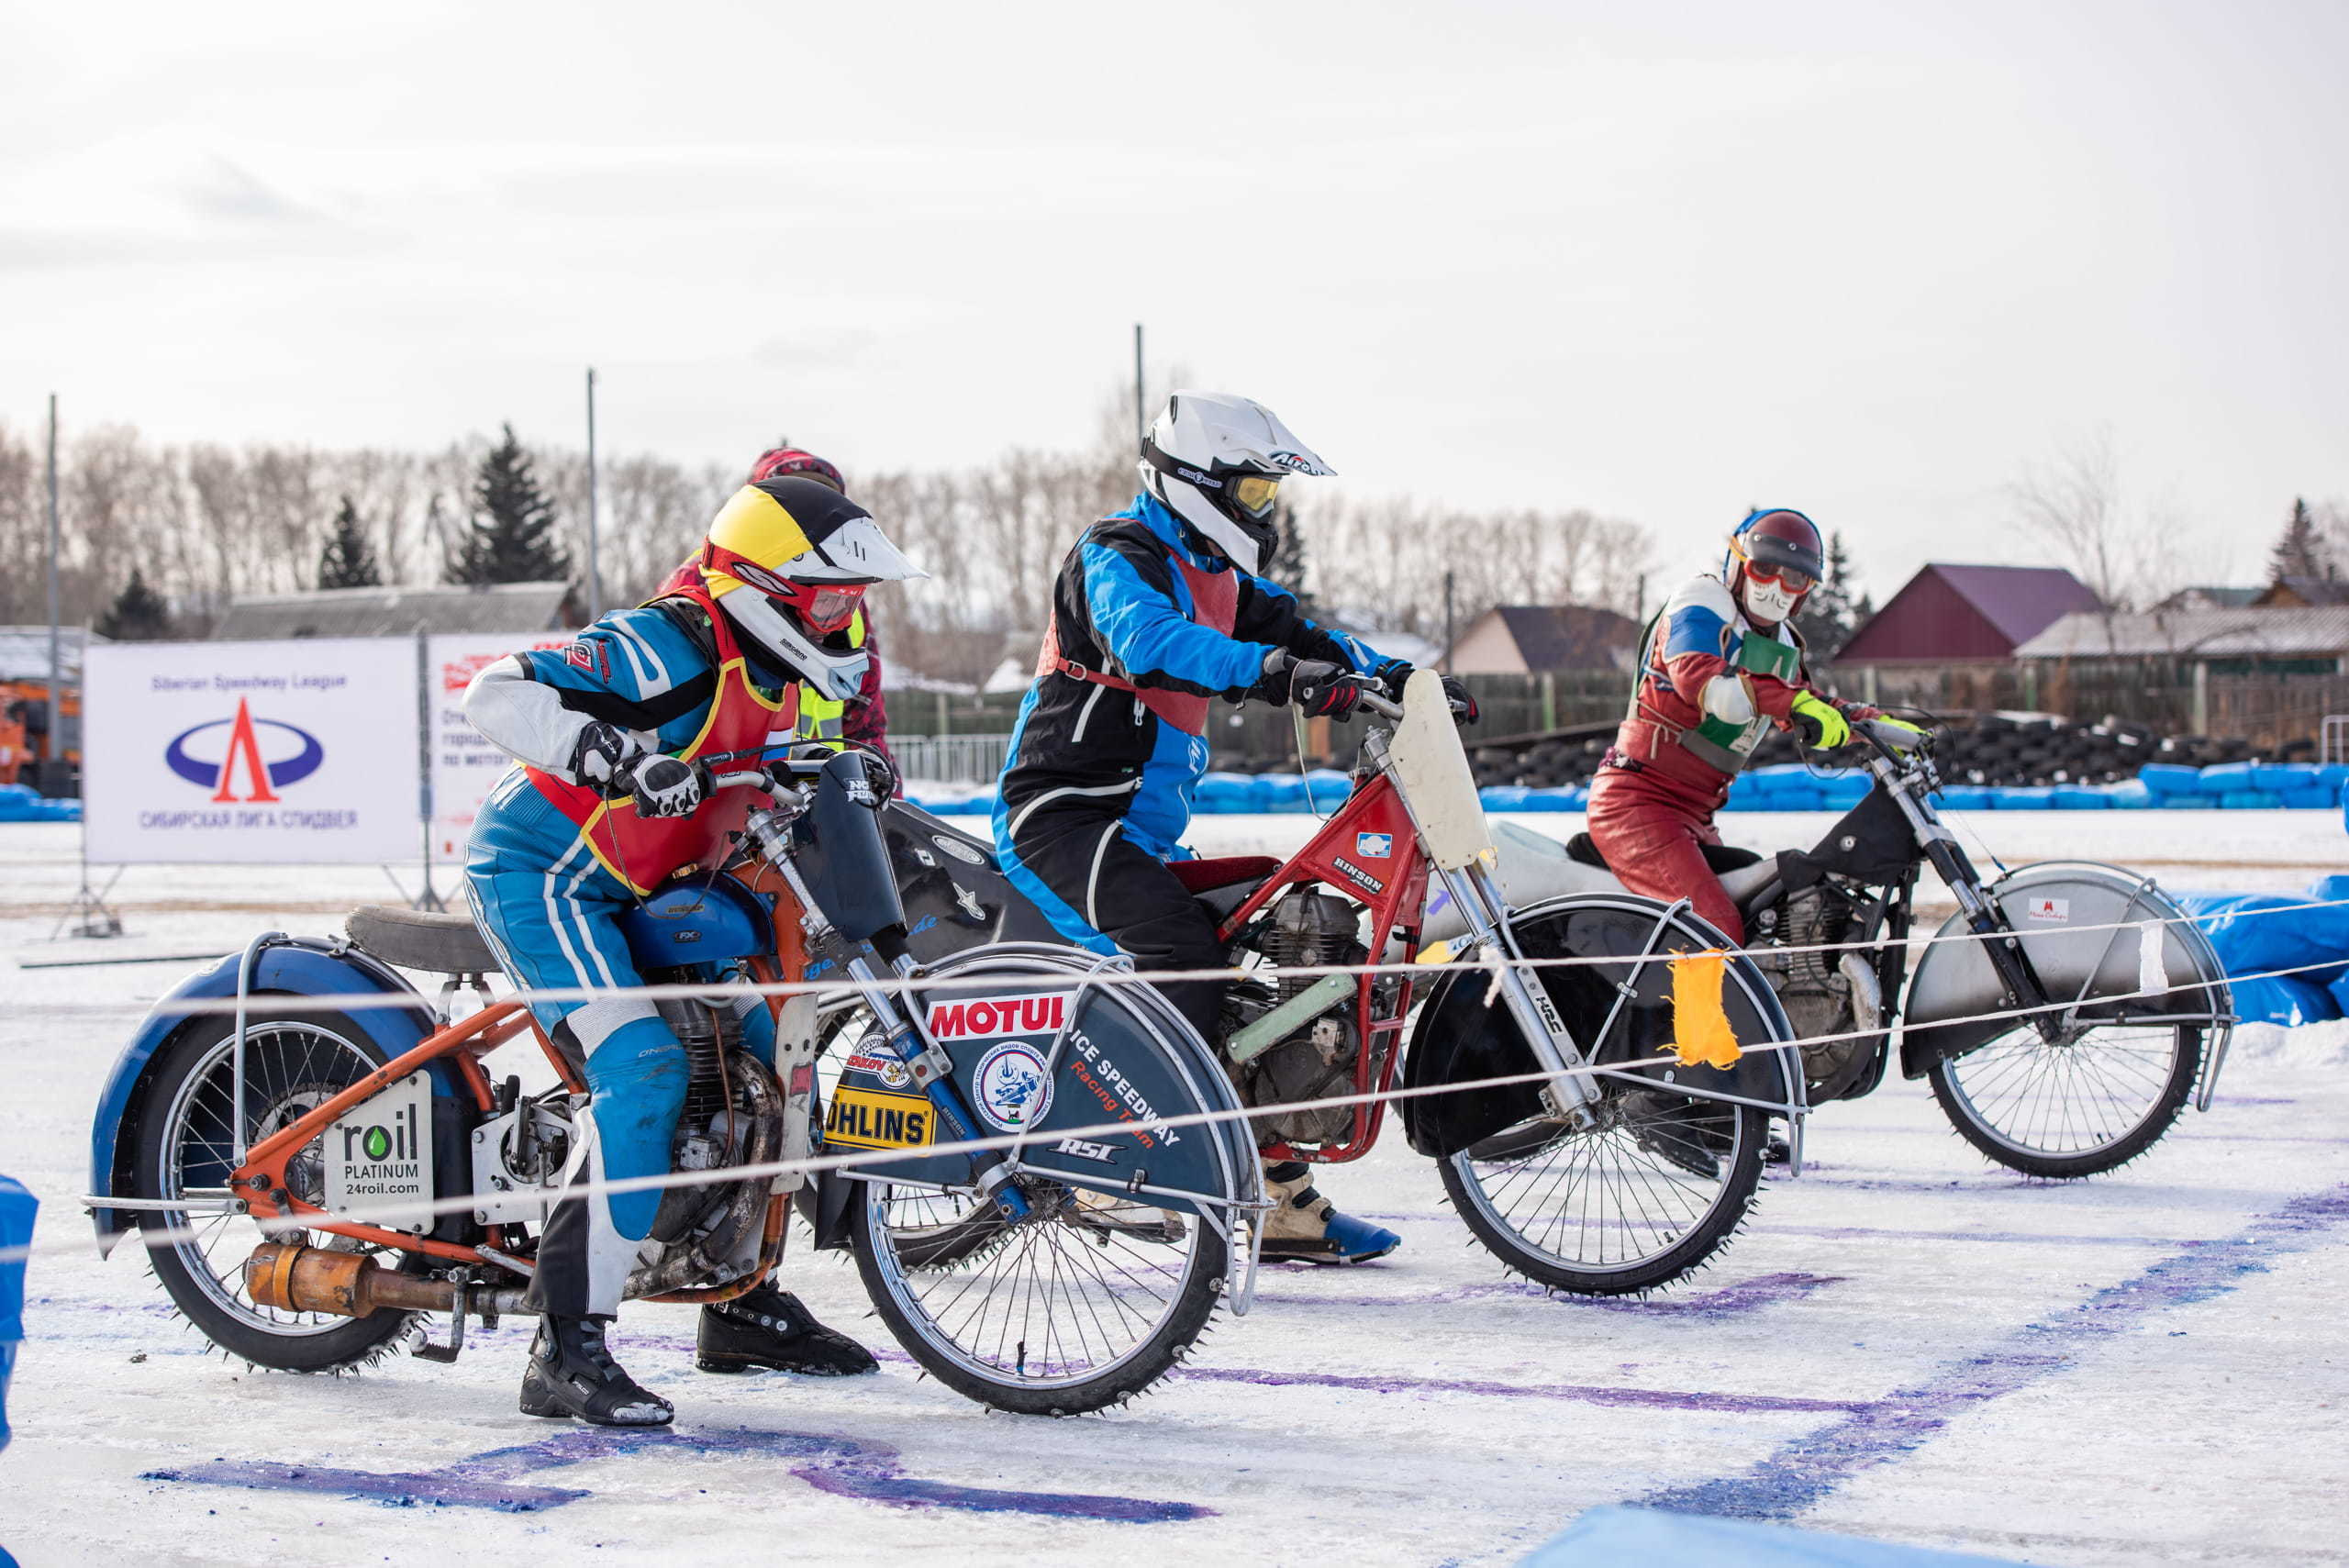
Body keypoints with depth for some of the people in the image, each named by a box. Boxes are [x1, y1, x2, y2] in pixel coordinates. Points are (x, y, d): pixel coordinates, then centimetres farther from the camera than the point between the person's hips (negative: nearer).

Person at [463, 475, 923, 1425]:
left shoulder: (768, 678, 7)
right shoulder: (670, 648, -22)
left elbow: (751, 792, 26)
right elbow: (496, 693, -32)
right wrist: (616, 758, -45)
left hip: (643, 886, 10)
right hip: (542, 872, -10)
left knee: (762, 1045, 9)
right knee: (645, 1073, -25)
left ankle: (742, 1306, 22)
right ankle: (567, 1349, -24)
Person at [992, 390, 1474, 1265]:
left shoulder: (1216, 576, 18)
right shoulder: (1117, 555, -12)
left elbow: (1292, 631, 18)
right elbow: (1147, 637, -32)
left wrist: (1390, 674, 0)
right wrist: (1267, 671, -46)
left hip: (1143, 831, 10)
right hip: (1065, 810, -10)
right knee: (1179, 954, -30)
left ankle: (1278, 1200, 13)